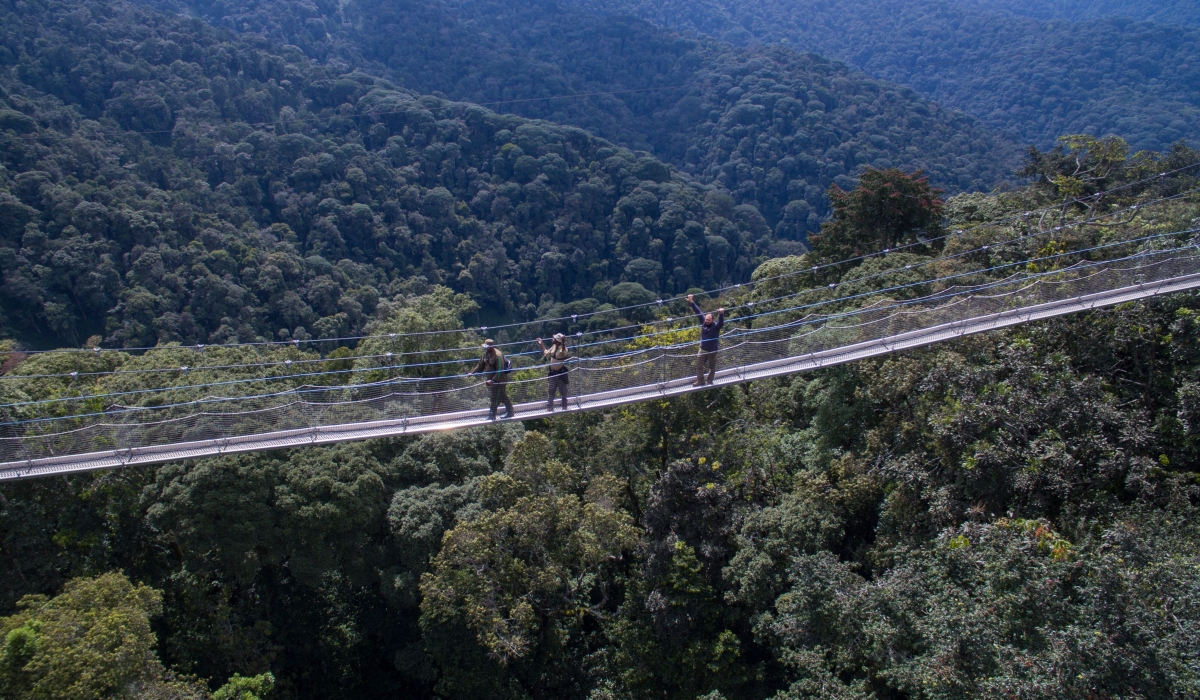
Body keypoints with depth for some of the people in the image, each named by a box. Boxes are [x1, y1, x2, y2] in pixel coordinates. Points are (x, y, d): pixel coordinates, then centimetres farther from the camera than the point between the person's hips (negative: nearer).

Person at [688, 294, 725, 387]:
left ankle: (710, 381, 25)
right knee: (699, 365, 7)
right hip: (703, 349, 4)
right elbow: (698, 311, -1)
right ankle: (700, 381, 19)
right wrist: (691, 302, -2)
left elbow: (721, 322, -36)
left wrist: (721, 314, -56)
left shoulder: (716, 326, -15)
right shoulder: (703, 322, -4)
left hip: (712, 351, -4)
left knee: (712, 367, 10)